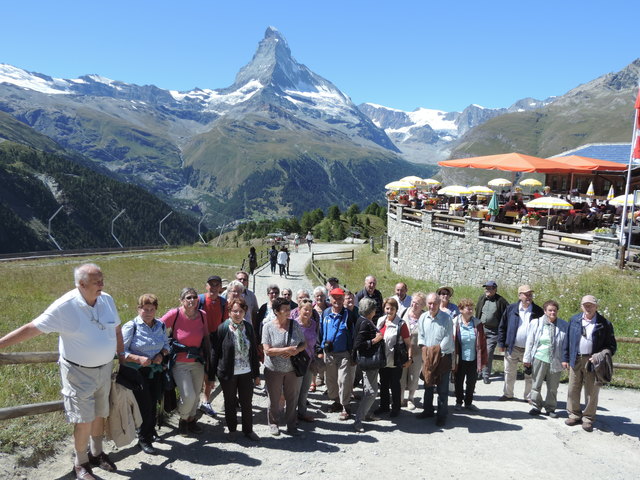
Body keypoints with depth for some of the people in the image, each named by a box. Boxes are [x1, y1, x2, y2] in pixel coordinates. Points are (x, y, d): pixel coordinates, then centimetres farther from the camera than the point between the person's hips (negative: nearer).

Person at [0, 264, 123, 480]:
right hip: (79, 372, -5)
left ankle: (97, 453, 38)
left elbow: (116, 328, 9)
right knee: (84, 420, 0)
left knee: (100, 414, 17)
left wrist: (121, 353, 11)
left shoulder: (107, 299, -4)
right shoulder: (65, 306, -20)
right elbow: (31, 328, -16)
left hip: (105, 369, 5)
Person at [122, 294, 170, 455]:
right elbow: (121, 351, -14)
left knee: (153, 404, 12)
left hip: (155, 372, 5)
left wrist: (162, 354, -4)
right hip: (137, 373, -5)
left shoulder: (160, 325, 5)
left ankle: (150, 431, 38)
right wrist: (139, 359, -25)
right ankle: (143, 440, 17)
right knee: (145, 405, -4)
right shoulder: (131, 326, -11)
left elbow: (167, 345, 16)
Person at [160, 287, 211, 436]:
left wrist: (208, 360, 11)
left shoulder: (202, 315, -3)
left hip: (197, 363, 4)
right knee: (188, 396, -10)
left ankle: (191, 419, 40)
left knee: (196, 395, 12)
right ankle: (183, 419, 21)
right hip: (179, 363, -4)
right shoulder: (175, 314, -15)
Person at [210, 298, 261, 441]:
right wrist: (211, 376, -7)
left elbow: (254, 350, 7)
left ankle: (248, 430, 29)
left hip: (246, 372, 3)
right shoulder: (223, 329, -12)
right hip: (228, 373, -3)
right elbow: (214, 352, -8)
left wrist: (256, 373, 8)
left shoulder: (248, 327, 0)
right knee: (230, 402, 14)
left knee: (247, 402, 11)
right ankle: (232, 429, 34)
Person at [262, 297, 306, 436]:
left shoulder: (295, 324, -3)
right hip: (273, 370, -2)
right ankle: (273, 423, 34)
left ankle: (291, 424, 30)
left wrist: (296, 350, -17)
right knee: (274, 399, 13)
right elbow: (267, 350, -17)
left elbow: (304, 344, 4)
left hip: (291, 369, 3)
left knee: (292, 398, 11)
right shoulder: (268, 327, -11)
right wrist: (287, 349, -21)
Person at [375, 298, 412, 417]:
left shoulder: (401, 324, -13)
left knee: (395, 385, 10)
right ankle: (384, 406, 33)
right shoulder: (380, 321, 3)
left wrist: (410, 358, -18)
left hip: (395, 361, -5)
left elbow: (408, 343, -11)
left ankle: (396, 408, 26)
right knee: (383, 384, 17)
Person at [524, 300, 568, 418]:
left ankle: (550, 408, 26)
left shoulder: (564, 325, 3)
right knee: (536, 385, 6)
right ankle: (536, 406, 21)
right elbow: (530, 342, 3)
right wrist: (527, 358, 1)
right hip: (539, 359, 0)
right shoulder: (536, 323, 2)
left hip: (555, 361, 0)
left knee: (553, 387, 10)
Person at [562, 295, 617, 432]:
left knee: (591, 392, 6)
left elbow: (612, 346, 0)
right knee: (573, 390, 9)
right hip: (576, 360, 3)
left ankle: (588, 419, 20)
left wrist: (601, 355, -17)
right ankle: (575, 415, 24)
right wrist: (565, 358, 8)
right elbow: (567, 340, 10)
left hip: (592, 362, -3)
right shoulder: (574, 320, 6)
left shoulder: (604, 324, -3)